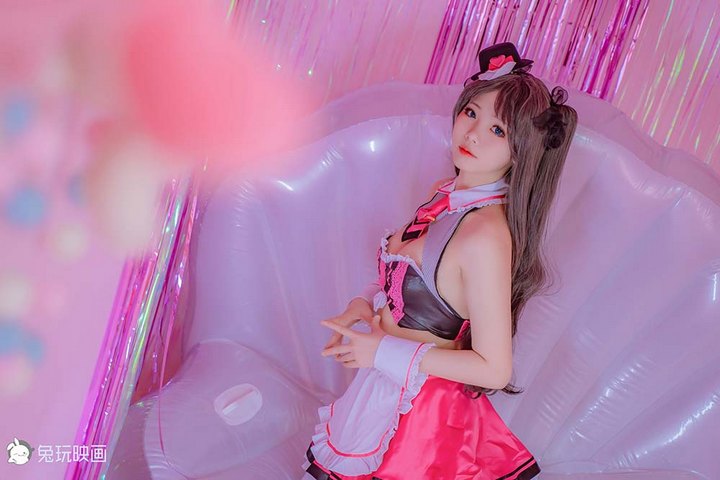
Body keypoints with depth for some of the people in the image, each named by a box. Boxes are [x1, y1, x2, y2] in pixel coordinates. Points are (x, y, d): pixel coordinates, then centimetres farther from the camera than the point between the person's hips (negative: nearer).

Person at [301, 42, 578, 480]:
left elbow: (494, 369, -26)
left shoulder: (486, 235, -29)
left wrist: (382, 350, -22)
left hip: (418, 406, -8)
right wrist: (365, 305, -5)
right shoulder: (447, 195, -2)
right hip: (389, 385, 8)